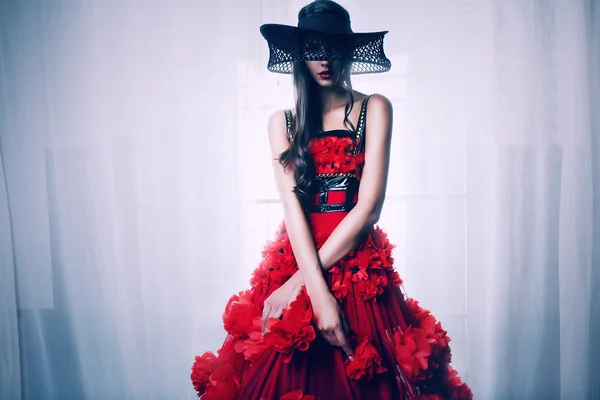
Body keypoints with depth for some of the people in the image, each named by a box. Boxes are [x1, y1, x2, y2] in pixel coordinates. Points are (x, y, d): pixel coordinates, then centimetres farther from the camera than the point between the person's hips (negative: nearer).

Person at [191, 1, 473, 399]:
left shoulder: (374, 108, 1)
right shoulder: (283, 122, 7)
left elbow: (369, 207, -8)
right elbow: (294, 206, -5)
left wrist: (300, 282, -13)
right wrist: (319, 291, -19)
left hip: (359, 267, -2)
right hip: (295, 259, 2)